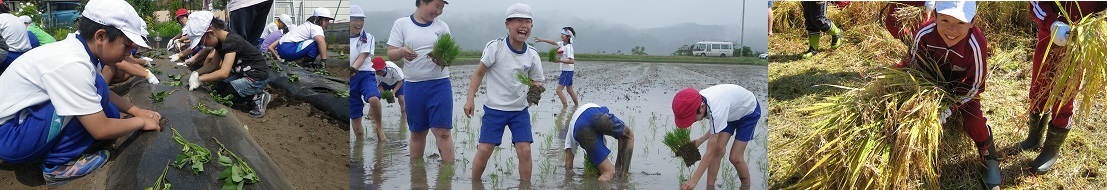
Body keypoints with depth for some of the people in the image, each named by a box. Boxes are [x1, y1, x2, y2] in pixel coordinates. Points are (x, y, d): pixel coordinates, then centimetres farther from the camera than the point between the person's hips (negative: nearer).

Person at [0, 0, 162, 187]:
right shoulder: (71, 64, -29)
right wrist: (141, 122, -10)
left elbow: (106, 94, 17)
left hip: (31, 117, 9)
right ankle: (58, 164, -11)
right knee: (97, 89, -23)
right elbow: (101, 130, -25)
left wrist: (136, 111, 5)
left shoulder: (80, 49, -2)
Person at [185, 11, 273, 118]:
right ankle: (255, 95, 6)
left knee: (220, 93, -12)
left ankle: (256, 98, -4)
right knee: (217, 89, 5)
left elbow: (224, 73, -32)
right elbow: (213, 64, 13)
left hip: (257, 78, -10)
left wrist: (199, 79, -26)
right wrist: (196, 73, -1)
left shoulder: (231, 41, -25)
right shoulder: (220, 42, 4)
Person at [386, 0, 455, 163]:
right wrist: (402, 52, -22)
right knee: (417, 133, 11)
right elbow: (391, 54, 1)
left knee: (443, 132, -8)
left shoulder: (442, 26, 8)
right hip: (413, 86, 0)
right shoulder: (402, 24, 4)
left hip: (439, 85, 0)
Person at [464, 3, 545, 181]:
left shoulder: (532, 55, -4)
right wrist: (470, 98, -10)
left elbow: (537, 82, 6)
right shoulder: (495, 47, -12)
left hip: (520, 110, 2)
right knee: (484, 150, -2)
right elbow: (479, 73, -4)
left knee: (524, 150, -6)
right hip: (495, 109, -2)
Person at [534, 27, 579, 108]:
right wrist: (541, 40, 11)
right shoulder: (562, 43, 3)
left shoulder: (568, 47, -21)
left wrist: (560, 60, -32)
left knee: (558, 90, -12)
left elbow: (572, 61, -29)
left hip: (567, 71, -10)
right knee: (569, 90, 21)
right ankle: (576, 105, 33)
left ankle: (565, 106, -10)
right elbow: (554, 42, 14)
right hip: (565, 71, 10)